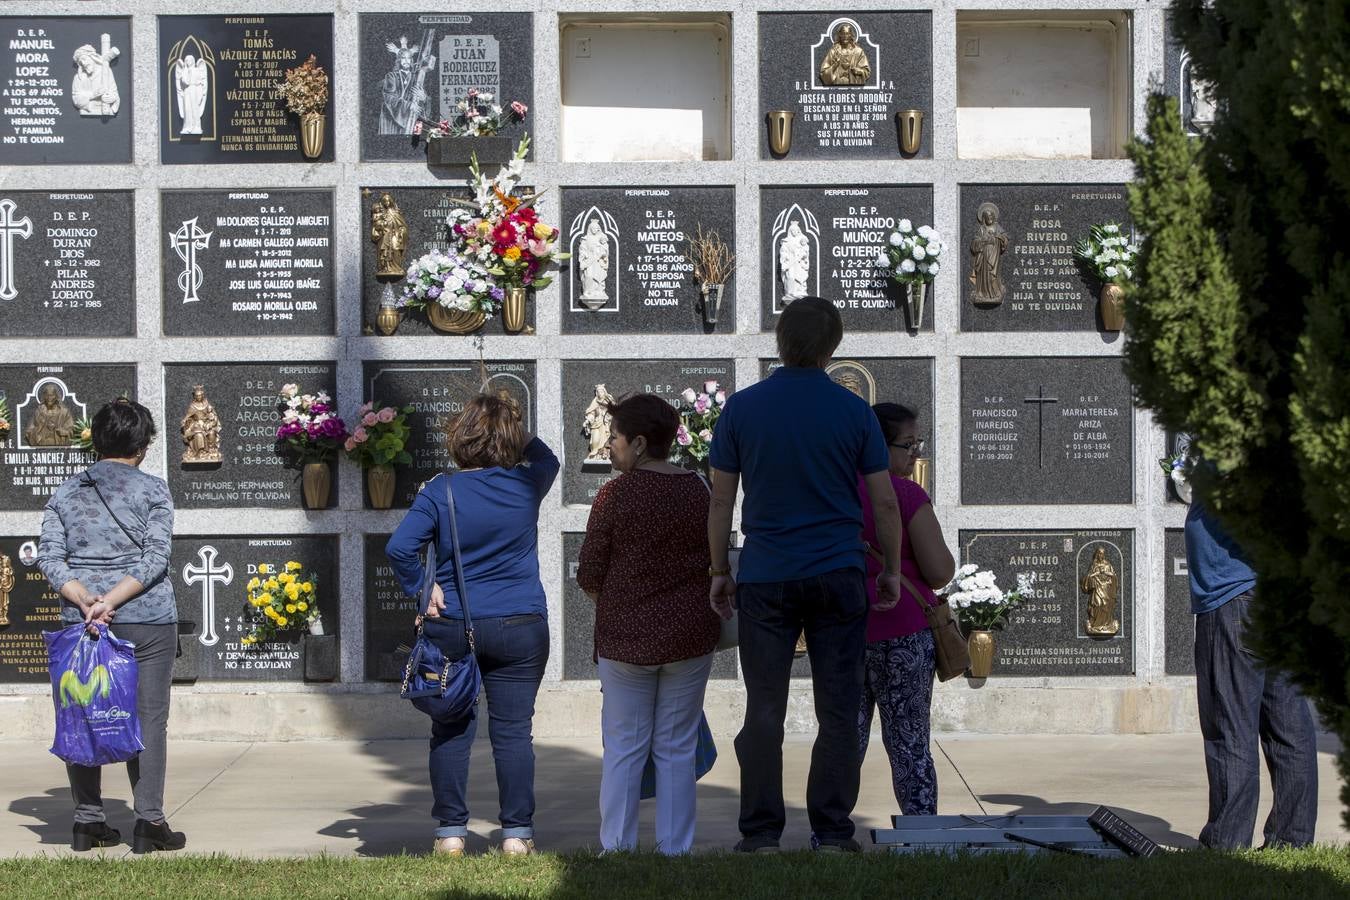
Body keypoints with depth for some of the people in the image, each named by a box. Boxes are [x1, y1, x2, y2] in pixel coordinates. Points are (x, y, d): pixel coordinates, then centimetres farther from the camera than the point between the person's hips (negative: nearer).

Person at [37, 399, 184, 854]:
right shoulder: (152, 490, -2)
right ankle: (149, 822, 0)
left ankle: (87, 821, 12)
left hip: (80, 621, 3)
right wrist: (112, 601, -15)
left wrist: (86, 600, -10)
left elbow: (48, 556, 0)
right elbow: (155, 557, -12)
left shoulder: (65, 493, 8)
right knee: (148, 719, 2)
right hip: (146, 620, -3)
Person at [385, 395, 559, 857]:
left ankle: (451, 832, 11)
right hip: (519, 628, 0)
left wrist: (421, 590, -5)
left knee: (451, 732, 8)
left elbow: (399, 547, -16)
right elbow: (547, 459, 22)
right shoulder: (526, 486, -3)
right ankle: (517, 832, 6)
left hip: (451, 627, 0)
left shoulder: (440, 491, -6)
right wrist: (514, 429, 22)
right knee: (513, 731, 4)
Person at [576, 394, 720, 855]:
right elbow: (717, 563, 7)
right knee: (676, 750, 8)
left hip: (625, 637, -2)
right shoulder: (698, 491, 0)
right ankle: (674, 850, 8)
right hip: (690, 636, 3)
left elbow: (589, 575, -6)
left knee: (623, 748, 7)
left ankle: (616, 847, 8)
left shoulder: (616, 495, -10)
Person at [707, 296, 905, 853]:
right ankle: (832, 833, 5)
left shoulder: (741, 409, 1)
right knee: (838, 710, 5)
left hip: (765, 578, 0)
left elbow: (721, 499, 3)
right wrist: (891, 571, 14)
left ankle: (760, 833, 5)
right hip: (837, 576, 0)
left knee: (763, 712, 5)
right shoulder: (854, 412, 0)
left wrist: (719, 571, 12)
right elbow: (885, 503, 3)